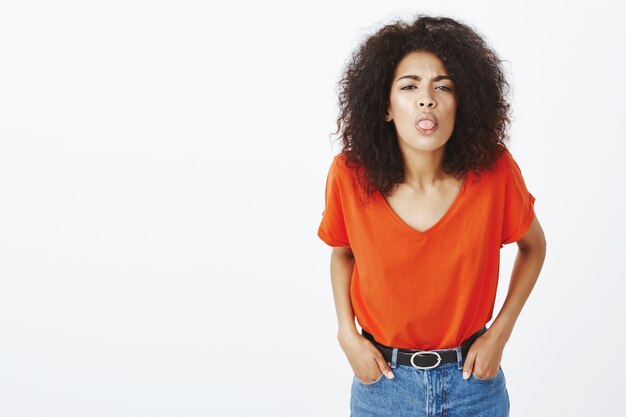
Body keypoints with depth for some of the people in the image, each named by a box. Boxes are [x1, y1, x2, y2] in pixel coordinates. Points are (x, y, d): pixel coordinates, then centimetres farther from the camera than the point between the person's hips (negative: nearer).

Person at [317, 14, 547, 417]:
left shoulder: (494, 170, -16)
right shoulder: (351, 175, -15)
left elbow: (533, 246, 3)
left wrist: (500, 333, -5)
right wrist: (347, 333, -6)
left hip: (474, 381, 0)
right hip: (383, 381, 0)